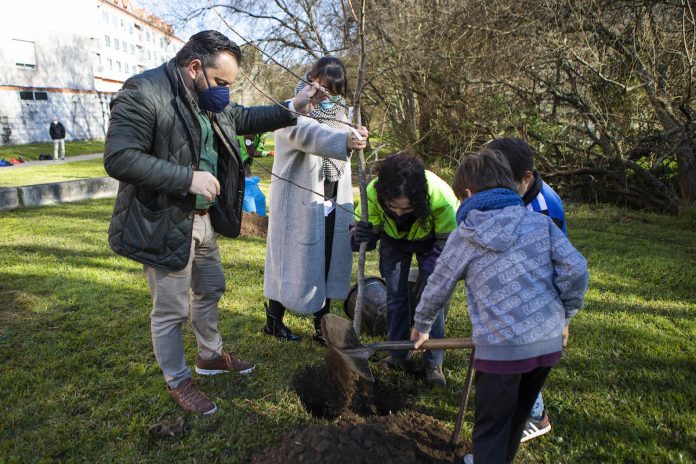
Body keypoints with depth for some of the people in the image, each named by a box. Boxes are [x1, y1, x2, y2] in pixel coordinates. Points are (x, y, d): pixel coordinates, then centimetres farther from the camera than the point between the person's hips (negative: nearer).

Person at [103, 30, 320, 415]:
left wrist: (292, 109, 4)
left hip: (203, 220, 9)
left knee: (211, 290, 23)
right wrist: (189, 178, -28)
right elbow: (119, 158, -26)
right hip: (163, 225, -9)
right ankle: (177, 382, 28)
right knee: (171, 310, 7)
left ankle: (210, 355, 46)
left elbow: (245, 118, 20)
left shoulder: (210, 100, 6)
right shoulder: (142, 93, -20)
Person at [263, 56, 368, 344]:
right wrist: (346, 140, -50)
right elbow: (309, 135, -34)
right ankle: (273, 322, 25)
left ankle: (322, 327, 23)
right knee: (293, 263, 4)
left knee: (328, 265, 9)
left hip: (333, 205, 6)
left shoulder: (339, 112, 13)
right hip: (298, 204, -6)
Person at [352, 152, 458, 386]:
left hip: (430, 242, -2)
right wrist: (360, 236, -47)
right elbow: (367, 228, -23)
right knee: (395, 295, 2)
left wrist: (429, 275, -34)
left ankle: (434, 363, 6)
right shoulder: (373, 193, -37)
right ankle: (398, 353, 22)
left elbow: (449, 242, -26)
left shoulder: (441, 197, -41)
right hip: (393, 239, 2)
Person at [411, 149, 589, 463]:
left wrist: (422, 326, 24)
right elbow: (575, 269, -2)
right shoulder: (539, 221, 4)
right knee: (517, 417, 26)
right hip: (549, 341, 5)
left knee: (491, 428, 12)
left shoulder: (463, 238, -2)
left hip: (501, 347, -5)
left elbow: (437, 288, 7)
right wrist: (564, 316, 13)